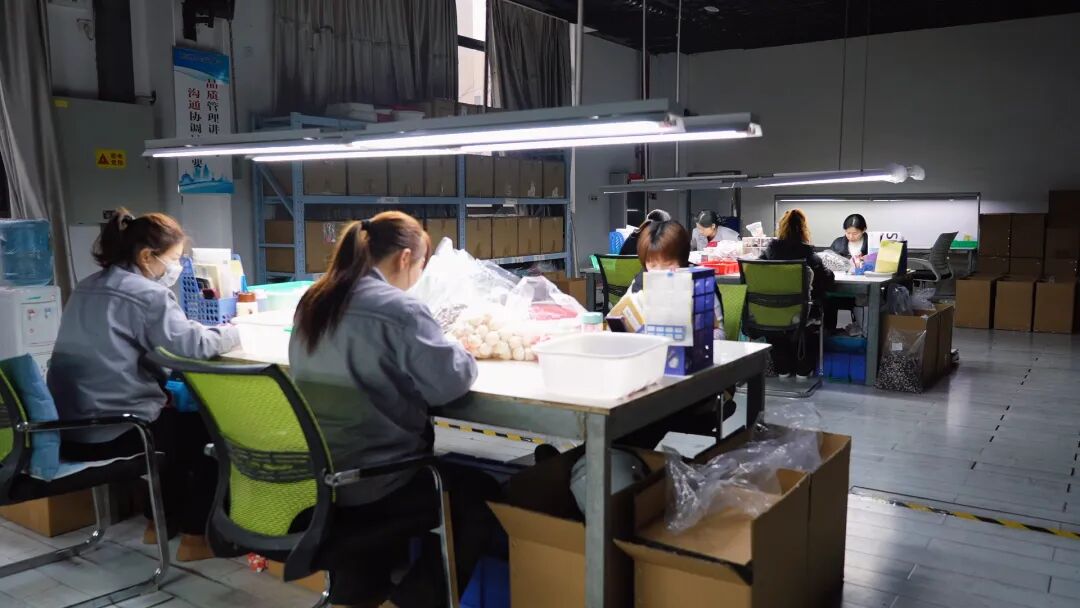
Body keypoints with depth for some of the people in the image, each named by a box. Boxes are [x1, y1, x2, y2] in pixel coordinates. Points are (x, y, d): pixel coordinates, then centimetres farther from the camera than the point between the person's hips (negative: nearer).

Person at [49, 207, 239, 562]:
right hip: (115, 431, -9)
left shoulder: (88, 288, 15)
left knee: (179, 420, 29)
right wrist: (231, 333, -1)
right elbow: (191, 345, -18)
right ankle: (195, 536, 13)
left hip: (72, 429, 9)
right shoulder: (146, 294, -14)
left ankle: (162, 522, 35)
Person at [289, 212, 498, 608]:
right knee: (480, 493, 13)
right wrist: (459, 351, 1)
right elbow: (450, 382, -19)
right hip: (372, 482, -8)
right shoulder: (399, 310, -19)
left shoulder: (312, 303, 5)